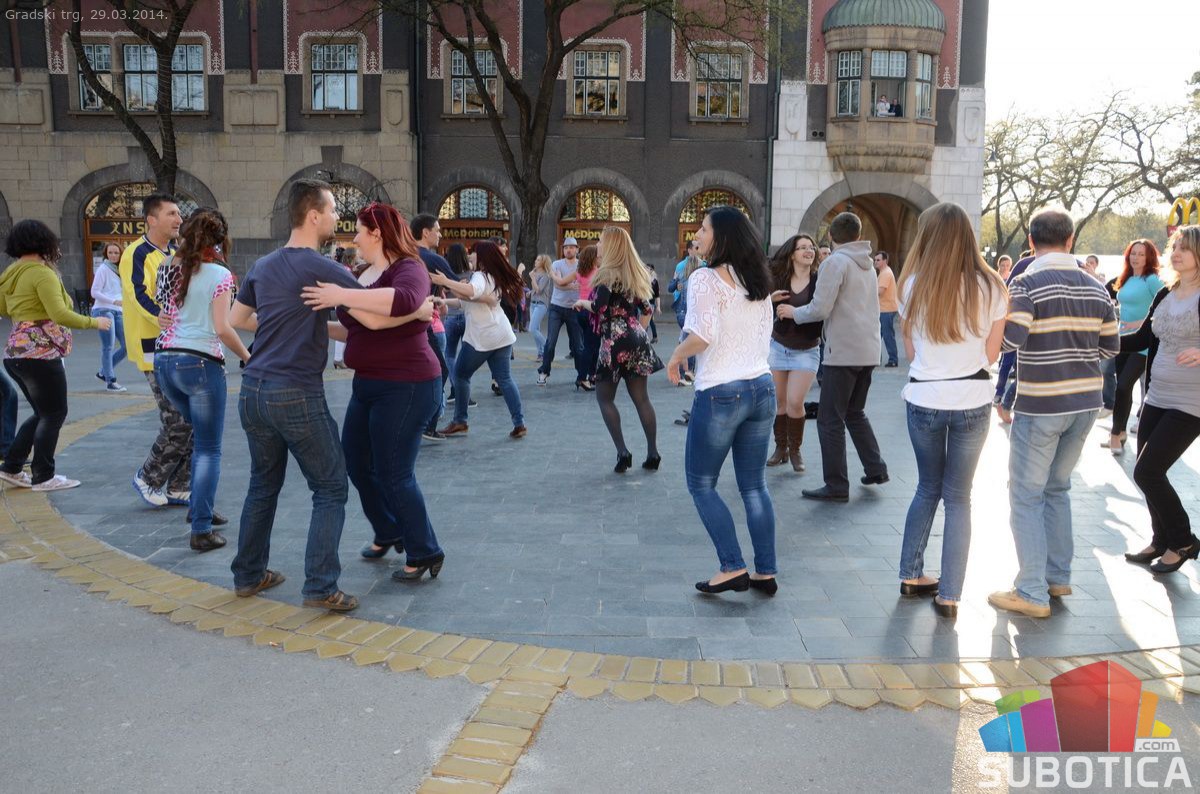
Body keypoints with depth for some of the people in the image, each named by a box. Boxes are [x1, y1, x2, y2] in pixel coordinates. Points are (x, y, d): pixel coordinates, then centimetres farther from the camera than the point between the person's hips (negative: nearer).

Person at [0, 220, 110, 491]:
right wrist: (95, 322, -12)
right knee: (54, 414, 1)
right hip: (40, 353, -9)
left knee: (42, 413, 18)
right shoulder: (42, 273, -15)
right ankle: (43, 477, 5)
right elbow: (60, 314, -22)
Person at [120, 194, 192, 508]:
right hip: (155, 350, -8)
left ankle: (178, 488, 17)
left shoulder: (175, 254, 14)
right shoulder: (137, 254, -10)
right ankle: (148, 478, 12)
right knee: (177, 422, -9)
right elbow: (142, 299, -21)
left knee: (193, 421, 7)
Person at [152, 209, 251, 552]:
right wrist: (247, 356, -2)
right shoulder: (219, 274, -8)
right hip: (200, 361, -6)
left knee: (200, 436, 25)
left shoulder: (169, 269, 10)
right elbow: (222, 327, -14)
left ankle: (197, 506, 29)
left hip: (165, 360, 7)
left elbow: (162, 313, 13)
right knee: (209, 450, 1)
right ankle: (201, 530, -2)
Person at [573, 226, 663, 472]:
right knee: (641, 398, 8)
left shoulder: (608, 273, -9)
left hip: (614, 343, -7)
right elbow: (646, 310, 16)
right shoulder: (635, 273, 14)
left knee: (604, 397, 5)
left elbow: (598, 308, -19)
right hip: (637, 341, 7)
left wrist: (582, 303, -1)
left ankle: (622, 451, -3)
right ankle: (653, 454, 7)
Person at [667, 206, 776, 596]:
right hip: (762, 388, 7)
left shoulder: (705, 279, -12)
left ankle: (733, 568, 6)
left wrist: (676, 356, -6)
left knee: (701, 484, 9)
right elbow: (765, 336, 15)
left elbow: (703, 335, -23)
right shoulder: (757, 281, 10)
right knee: (754, 486, 13)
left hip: (720, 393, -7)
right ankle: (766, 573, 17)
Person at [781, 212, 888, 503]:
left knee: (831, 420, -3)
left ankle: (836, 486, -1)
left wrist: (793, 312, 1)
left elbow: (820, 309, -15)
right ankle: (876, 469, 20)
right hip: (868, 351, 8)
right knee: (855, 412, 21)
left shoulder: (835, 262, -9)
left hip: (844, 352, -8)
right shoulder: (868, 266, 16)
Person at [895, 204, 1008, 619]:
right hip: (973, 401, -1)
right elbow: (991, 354, 2)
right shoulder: (990, 287, -4)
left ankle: (911, 575, 26)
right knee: (958, 496, 9)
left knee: (928, 488, 20)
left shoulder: (915, 285, -3)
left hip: (924, 400, 1)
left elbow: (910, 350, 4)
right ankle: (949, 595, 8)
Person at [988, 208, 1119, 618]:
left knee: (1026, 496, 2)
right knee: (1057, 487, 20)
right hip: (1085, 402, 6)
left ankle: (1032, 593, 3)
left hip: (1040, 405, -6)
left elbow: (1010, 340, -22)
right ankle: (1058, 576, 27)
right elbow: (1110, 347, 10)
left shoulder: (1026, 284, -12)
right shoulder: (1096, 288, 6)